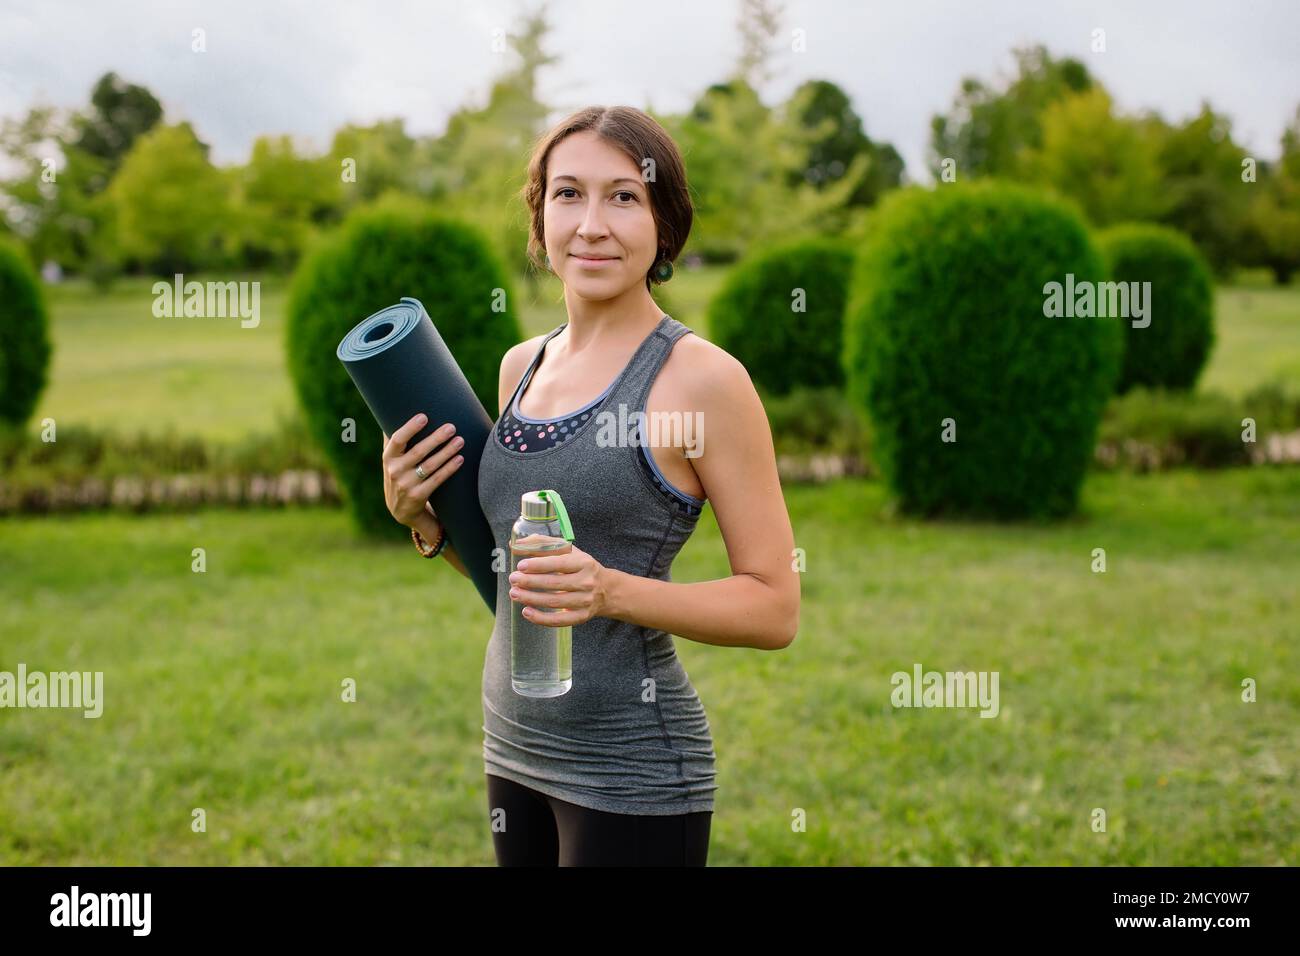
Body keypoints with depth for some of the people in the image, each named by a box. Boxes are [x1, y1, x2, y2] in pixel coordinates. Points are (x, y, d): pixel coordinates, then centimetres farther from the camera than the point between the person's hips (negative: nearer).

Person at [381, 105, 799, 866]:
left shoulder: (703, 377, -12)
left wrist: (612, 591, -24)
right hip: (514, 746, 6)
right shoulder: (522, 363, 6)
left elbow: (775, 609, -12)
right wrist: (425, 523, -1)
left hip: (631, 773, -6)